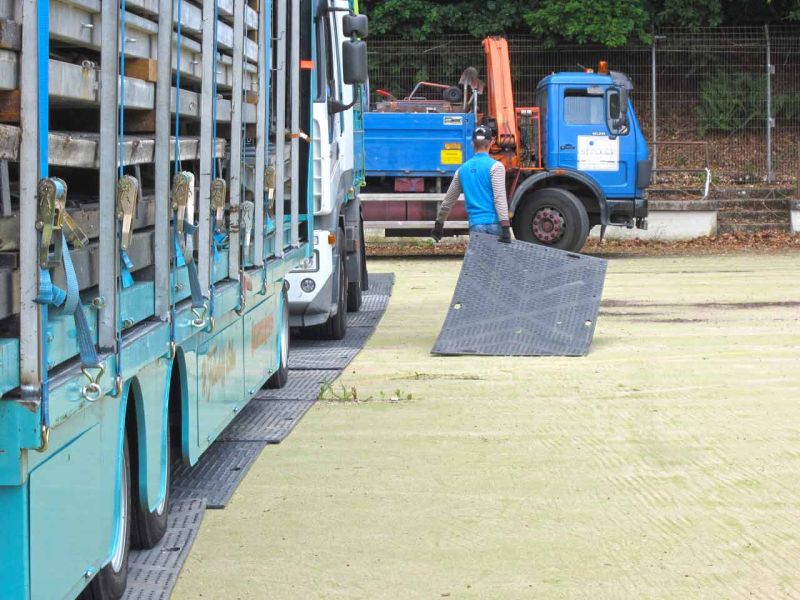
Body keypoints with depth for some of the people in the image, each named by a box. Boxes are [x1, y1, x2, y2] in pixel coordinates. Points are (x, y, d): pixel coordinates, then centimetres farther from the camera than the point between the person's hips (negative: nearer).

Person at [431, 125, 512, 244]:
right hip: (494, 224, -4)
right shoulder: (495, 166, -3)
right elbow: (499, 198, -14)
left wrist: (438, 225, 34)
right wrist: (506, 229, -19)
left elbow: (448, 200, 22)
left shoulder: (463, 169, 14)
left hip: (476, 225, 4)